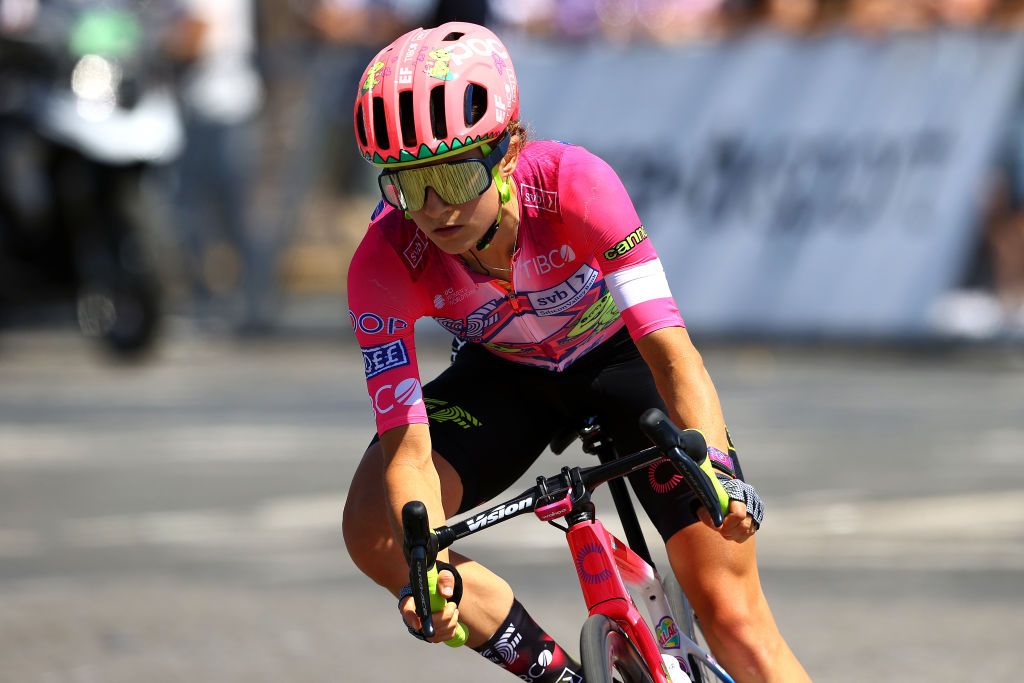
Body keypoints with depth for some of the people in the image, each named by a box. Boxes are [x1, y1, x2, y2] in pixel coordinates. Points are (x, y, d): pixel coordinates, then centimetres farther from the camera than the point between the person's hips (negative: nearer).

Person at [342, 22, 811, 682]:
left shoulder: (573, 183, -36)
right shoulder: (386, 262, -31)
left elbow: (672, 353, -40)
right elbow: (407, 442, -32)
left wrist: (716, 471, -57)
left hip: (621, 355, -2)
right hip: (505, 375, 2)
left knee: (732, 612, -13)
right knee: (375, 533, -24)